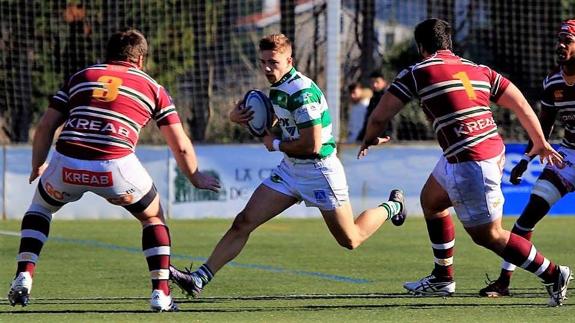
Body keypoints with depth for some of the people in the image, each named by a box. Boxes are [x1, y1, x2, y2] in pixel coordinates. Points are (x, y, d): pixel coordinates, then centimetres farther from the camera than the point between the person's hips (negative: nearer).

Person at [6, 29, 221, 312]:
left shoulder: (80, 76, 23)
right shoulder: (153, 88, 20)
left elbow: (45, 126, 19)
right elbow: (181, 147, 19)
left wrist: (37, 167, 33)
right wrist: (195, 177, 37)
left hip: (67, 163, 2)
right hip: (116, 167, -1)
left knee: (40, 206, 32)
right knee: (153, 217, 25)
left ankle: (23, 277, 14)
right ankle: (161, 293, 14)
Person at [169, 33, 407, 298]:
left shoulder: (302, 92, -25)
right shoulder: (278, 87, 4)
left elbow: (312, 145, -28)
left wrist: (276, 144, -12)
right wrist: (237, 115, 3)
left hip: (319, 170, -8)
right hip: (290, 168, 8)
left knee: (350, 240, 8)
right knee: (244, 221, -5)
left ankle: (392, 206, 35)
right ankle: (200, 278, -7)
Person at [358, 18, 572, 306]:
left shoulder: (416, 73, -3)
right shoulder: (479, 70, 13)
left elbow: (379, 117, 0)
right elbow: (521, 104, 12)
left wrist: (370, 140, 22)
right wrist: (540, 143, 23)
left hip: (469, 161, -9)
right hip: (493, 150, 9)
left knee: (488, 235, -2)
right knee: (431, 199, 27)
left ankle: (553, 275, -1)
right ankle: (442, 279, 37)